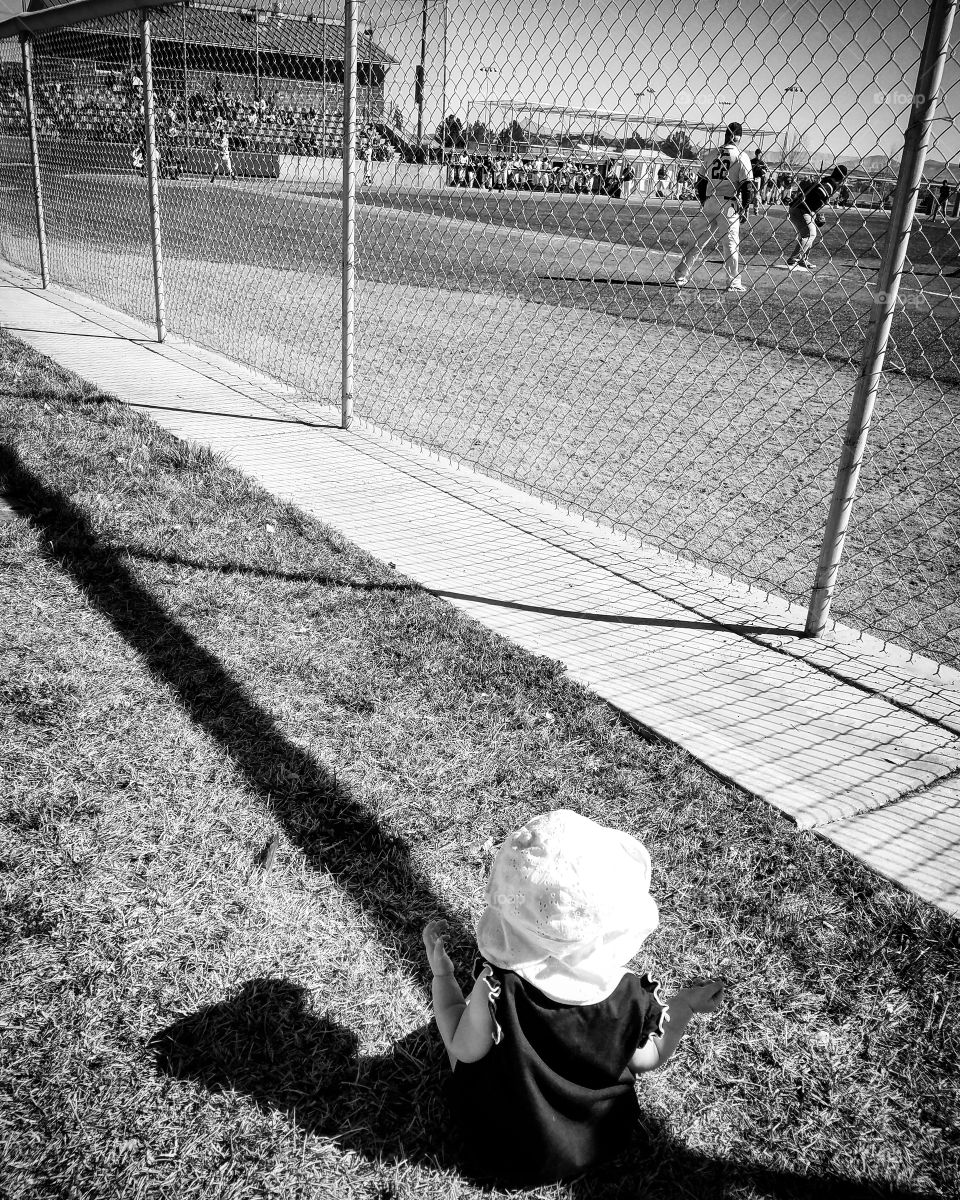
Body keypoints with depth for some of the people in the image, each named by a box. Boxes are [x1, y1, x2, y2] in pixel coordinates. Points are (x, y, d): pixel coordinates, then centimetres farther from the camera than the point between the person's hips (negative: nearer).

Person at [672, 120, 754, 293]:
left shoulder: (710, 154, 8)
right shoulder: (741, 156, -3)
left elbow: (701, 182, 11)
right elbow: (747, 185, -7)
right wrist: (744, 208, -1)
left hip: (709, 202, 3)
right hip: (729, 204, -3)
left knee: (696, 241, 10)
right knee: (731, 244, 2)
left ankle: (679, 277, 10)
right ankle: (733, 283, 2)